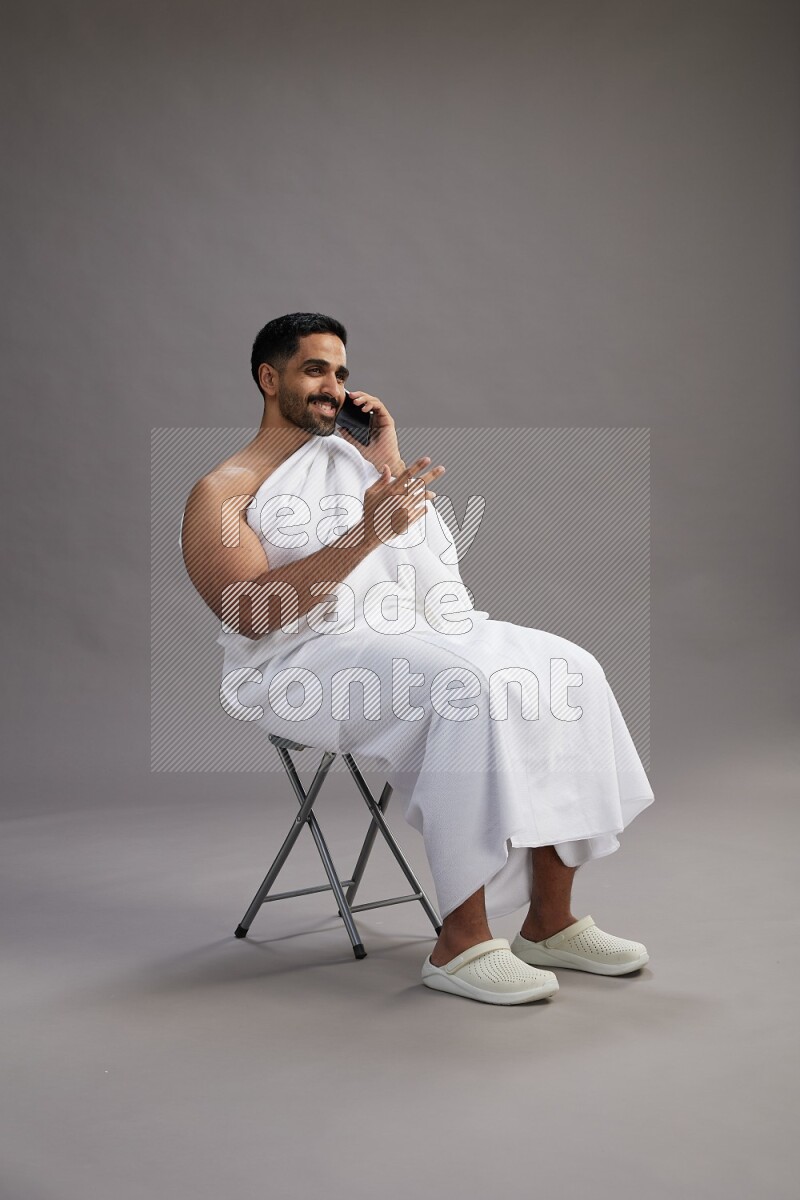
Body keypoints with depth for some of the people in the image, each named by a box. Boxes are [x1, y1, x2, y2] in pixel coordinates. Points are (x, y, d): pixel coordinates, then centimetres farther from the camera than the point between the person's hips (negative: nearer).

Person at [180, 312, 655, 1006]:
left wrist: (393, 463, 6)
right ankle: (461, 944, -27)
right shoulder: (221, 493, 3)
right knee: (468, 690, -33)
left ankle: (550, 922, -10)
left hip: (413, 633, 7)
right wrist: (368, 532, -24)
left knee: (565, 669, -14)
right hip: (303, 663, -6)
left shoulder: (352, 453, 22)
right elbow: (250, 613, -16)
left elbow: (437, 556, 17)